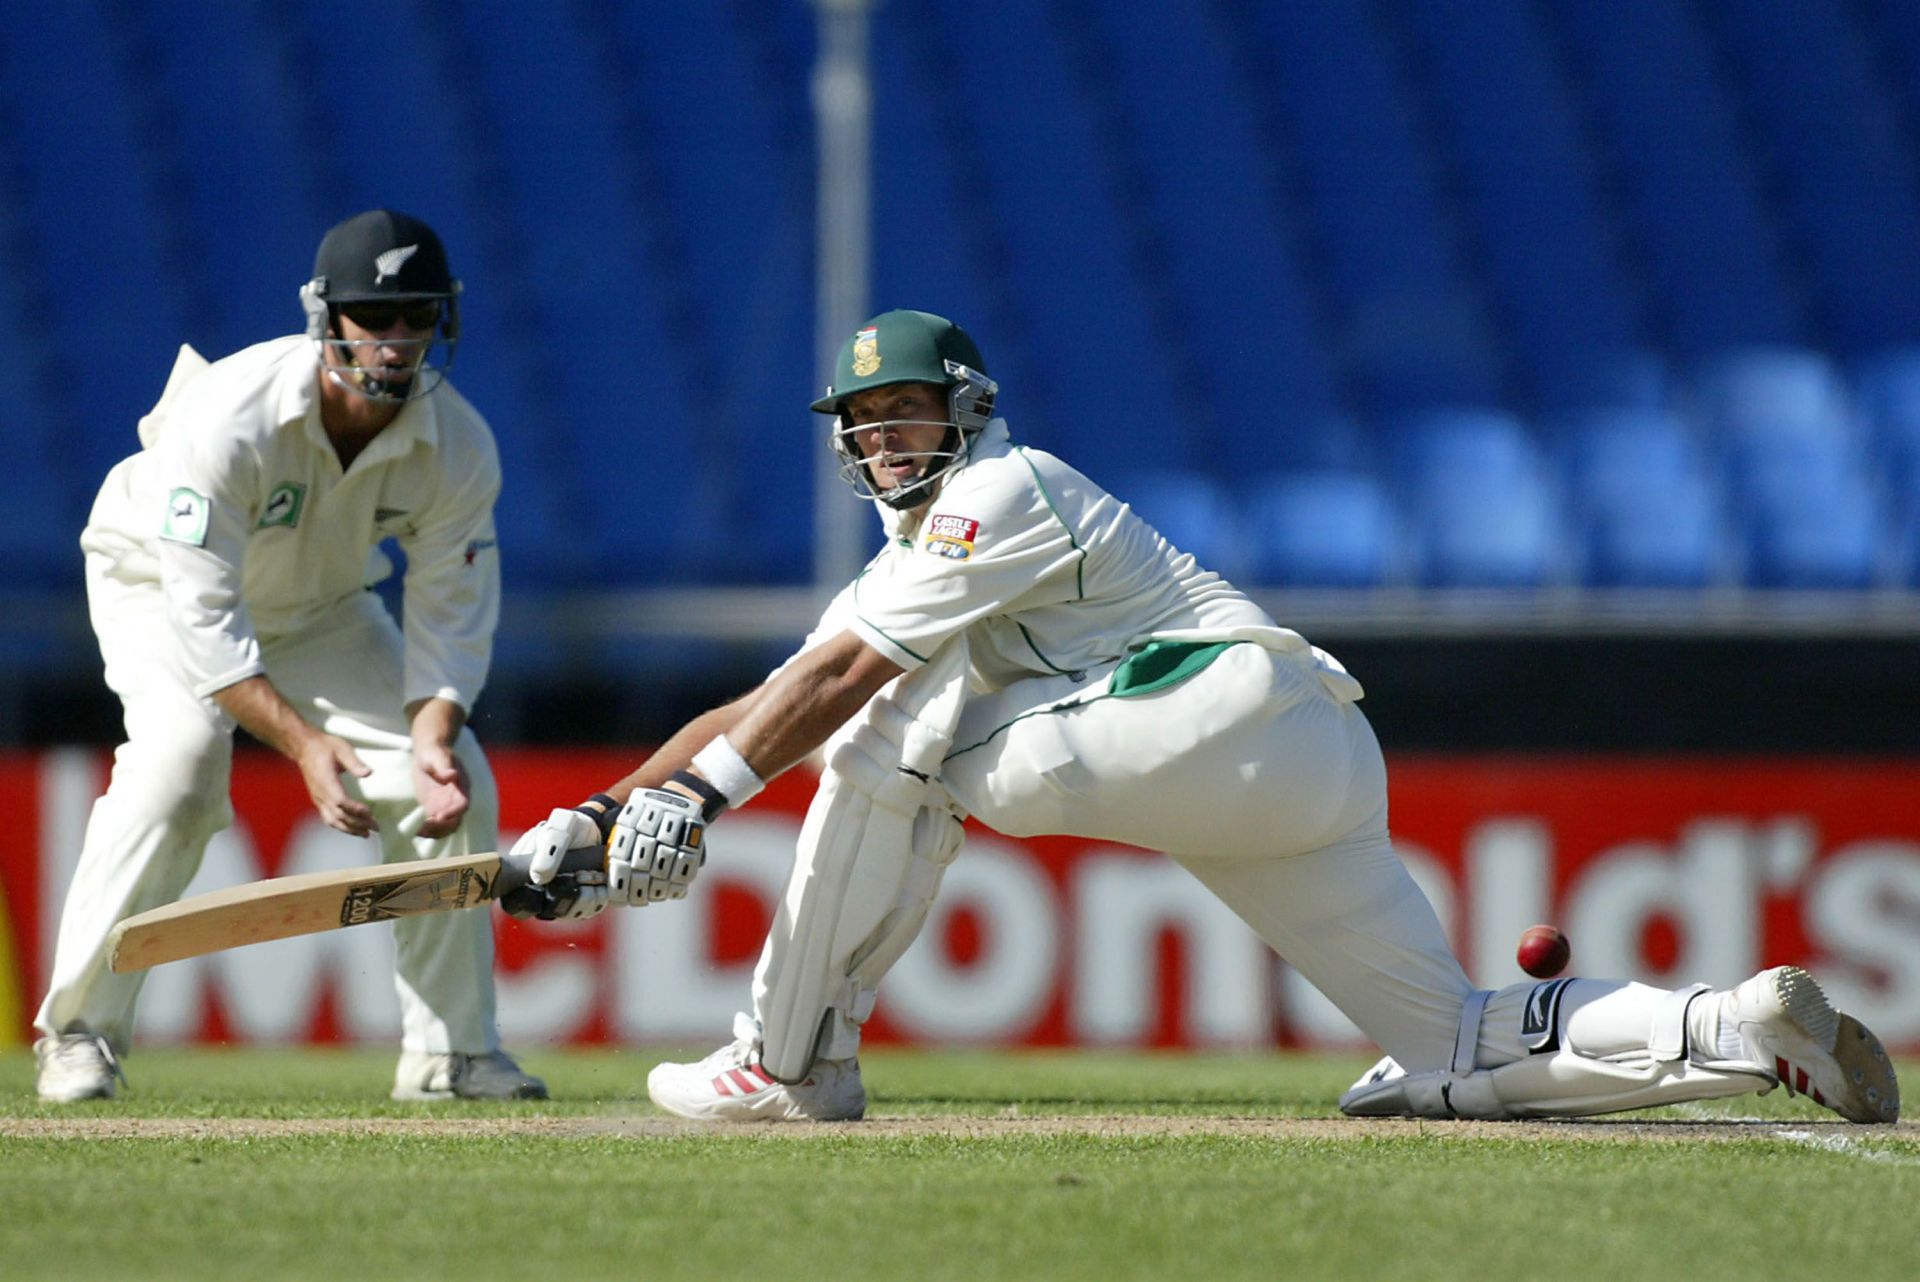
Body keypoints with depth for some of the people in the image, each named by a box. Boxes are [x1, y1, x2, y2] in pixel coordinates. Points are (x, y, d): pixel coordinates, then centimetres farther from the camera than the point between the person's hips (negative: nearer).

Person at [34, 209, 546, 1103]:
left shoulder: (459, 449, -22)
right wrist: (301, 741, -44)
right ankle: (78, 1031, -21)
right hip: (164, 584, -5)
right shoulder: (232, 417, -37)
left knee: (457, 782, -8)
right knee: (179, 759, -31)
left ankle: (451, 1052, 5)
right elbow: (204, 618, -36)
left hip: (322, 607, 5)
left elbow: (451, 616, -16)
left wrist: (432, 735, -34)